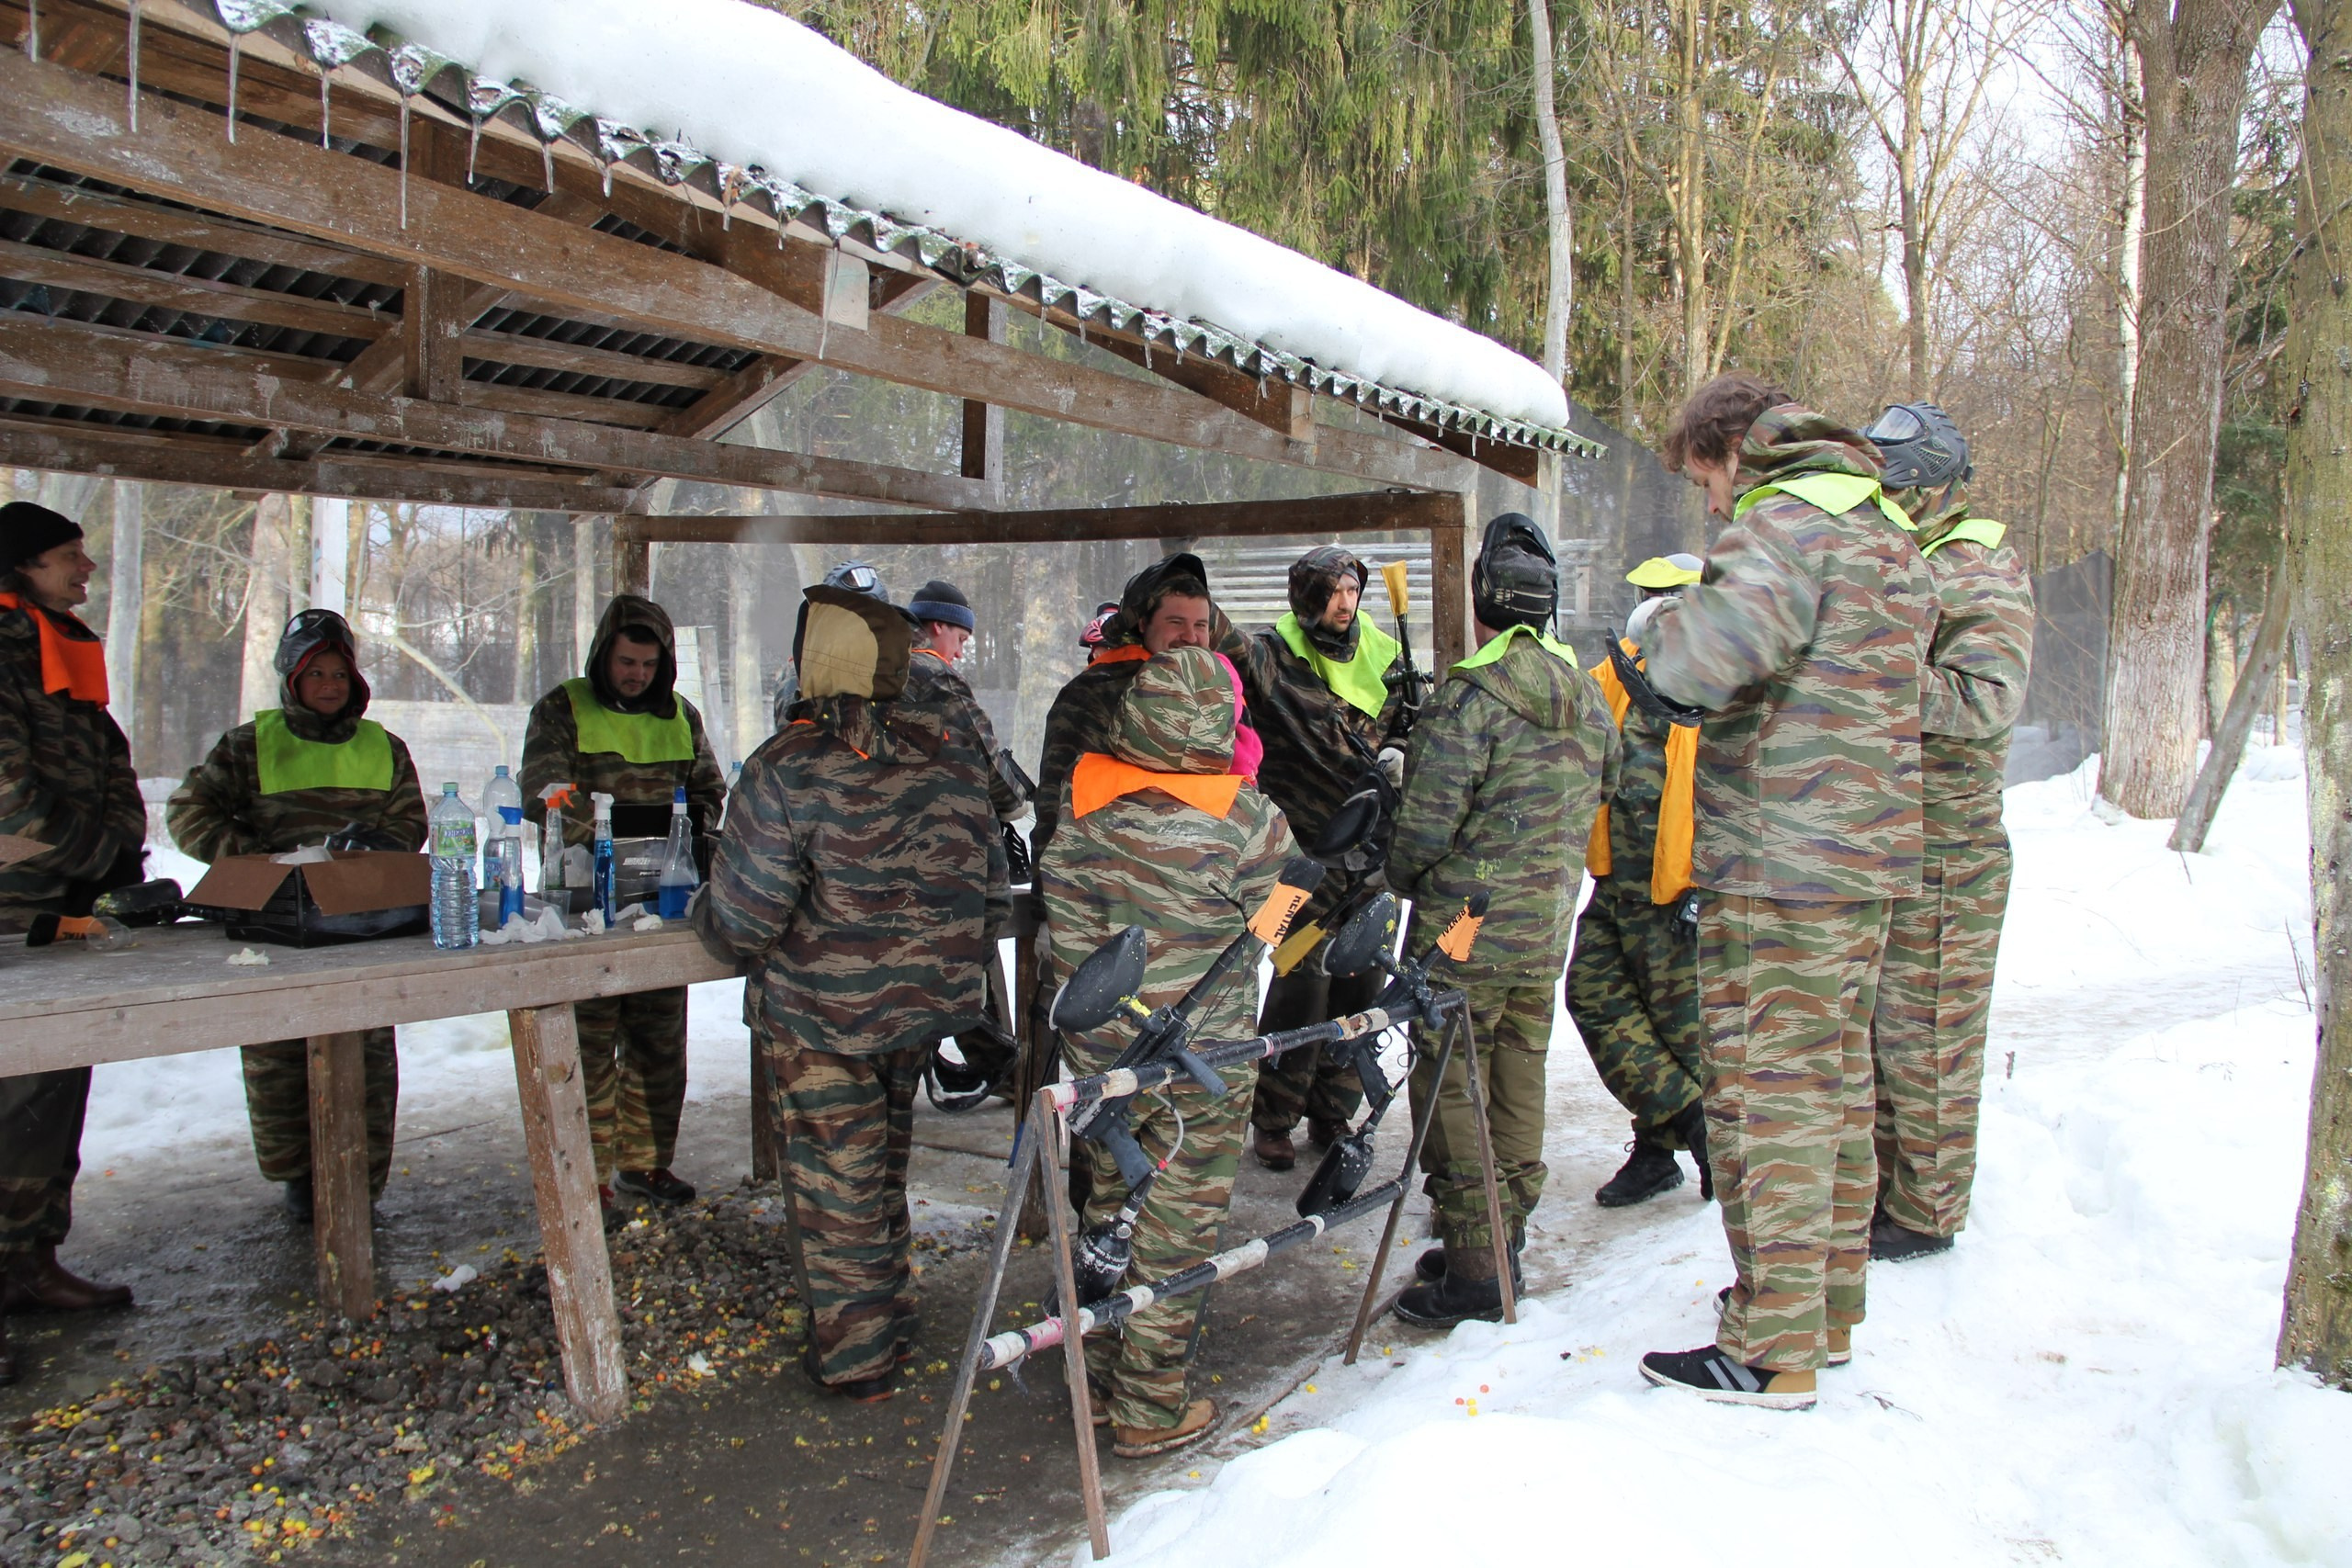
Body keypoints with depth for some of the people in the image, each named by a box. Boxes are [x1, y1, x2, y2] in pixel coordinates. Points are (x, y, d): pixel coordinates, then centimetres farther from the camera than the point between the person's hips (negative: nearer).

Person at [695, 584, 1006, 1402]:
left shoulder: (789, 768, -21)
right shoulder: (953, 748, -4)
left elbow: (741, 920, -20)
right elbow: (989, 883, 4)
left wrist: (701, 909, 2)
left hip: (821, 1013, -6)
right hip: (927, 999, 6)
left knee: (833, 1181, 10)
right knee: (884, 1165, 23)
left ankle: (854, 1359, 21)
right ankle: (891, 1324, 37)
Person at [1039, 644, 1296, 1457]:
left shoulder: (1080, 794, -10)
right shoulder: (1241, 819, -20)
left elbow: (1059, 896, 1)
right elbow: (1283, 894, -4)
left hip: (1096, 1047, 4)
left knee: (1110, 1205, 23)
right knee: (1175, 1229, 10)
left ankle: (1104, 1366, 40)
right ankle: (1151, 1411, 22)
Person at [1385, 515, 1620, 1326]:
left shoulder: (1470, 696, -17)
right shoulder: (1587, 694, 5)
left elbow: (1426, 823, -18)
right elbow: (1604, 788, 14)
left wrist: (1402, 876, 1)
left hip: (1466, 929, -7)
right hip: (1548, 930, 7)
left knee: (1451, 1088, 1)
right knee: (1519, 1081, 16)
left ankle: (1471, 1269, 4)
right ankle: (1504, 1240, 27)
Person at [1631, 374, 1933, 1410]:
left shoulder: (1786, 518, -13)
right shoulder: (1885, 530, 19)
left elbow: (1715, 651, -30)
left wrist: (1658, 622, -9)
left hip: (1778, 865, -10)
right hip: (1866, 855, 10)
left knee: (1766, 1092, -4)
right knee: (1836, 1079, 17)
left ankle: (1772, 1351, 3)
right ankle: (1828, 1312, 29)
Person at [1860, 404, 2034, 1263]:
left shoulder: (1983, 574, -11)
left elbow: (1986, 703, -26)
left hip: (1941, 851, -9)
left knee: (1926, 1041, 1)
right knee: (1866, 1027, 17)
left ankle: (1926, 1212, 13)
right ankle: (1880, 1183, 30)